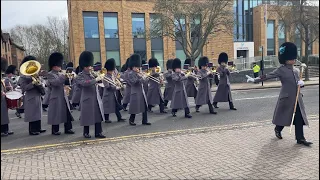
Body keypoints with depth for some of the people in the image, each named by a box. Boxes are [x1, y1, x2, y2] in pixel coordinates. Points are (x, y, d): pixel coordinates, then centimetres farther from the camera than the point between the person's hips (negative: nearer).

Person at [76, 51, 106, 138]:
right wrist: (95, 79, -27)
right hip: (87, 100, -6)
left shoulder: (92, 74, 17)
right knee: (87, 117, 3)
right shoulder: (80, 76, -6)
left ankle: (98, 132, 12)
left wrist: (100, 77, 2)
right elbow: (85, 83, -25)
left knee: (98, 116, 5)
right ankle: (86, 133, 18)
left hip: (96, 99, 6)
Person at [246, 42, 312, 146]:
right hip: (286, 98, -6)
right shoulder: (281, 70, -8)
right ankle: (277, 130, 36)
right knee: (283, 116, 8)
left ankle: (300, 138, 9)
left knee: (299, 118, 2)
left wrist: (301, 83, -6)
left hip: (297, 98, 6)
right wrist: (254, 80, -21)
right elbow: (267, 76, -13)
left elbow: (299, 83, 19)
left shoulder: (296, 71, 12)